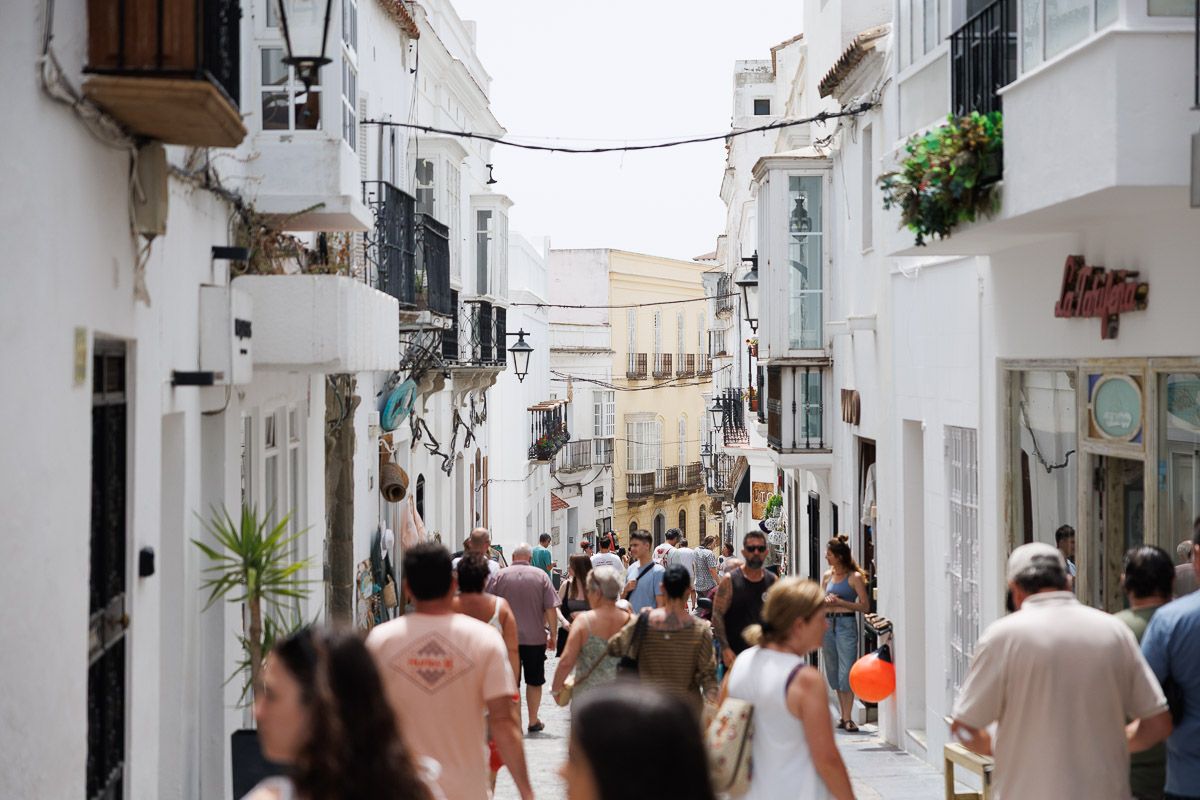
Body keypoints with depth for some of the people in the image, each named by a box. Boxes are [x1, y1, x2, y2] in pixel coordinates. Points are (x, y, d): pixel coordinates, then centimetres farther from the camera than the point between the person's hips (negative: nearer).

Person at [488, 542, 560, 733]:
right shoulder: (541, 576, -2)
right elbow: (551, 609, -5)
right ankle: (533, 721, 19)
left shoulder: (500, 576, -2)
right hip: (535, 637, 0)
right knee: (534, 681, 12)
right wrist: (552, 635, 5)